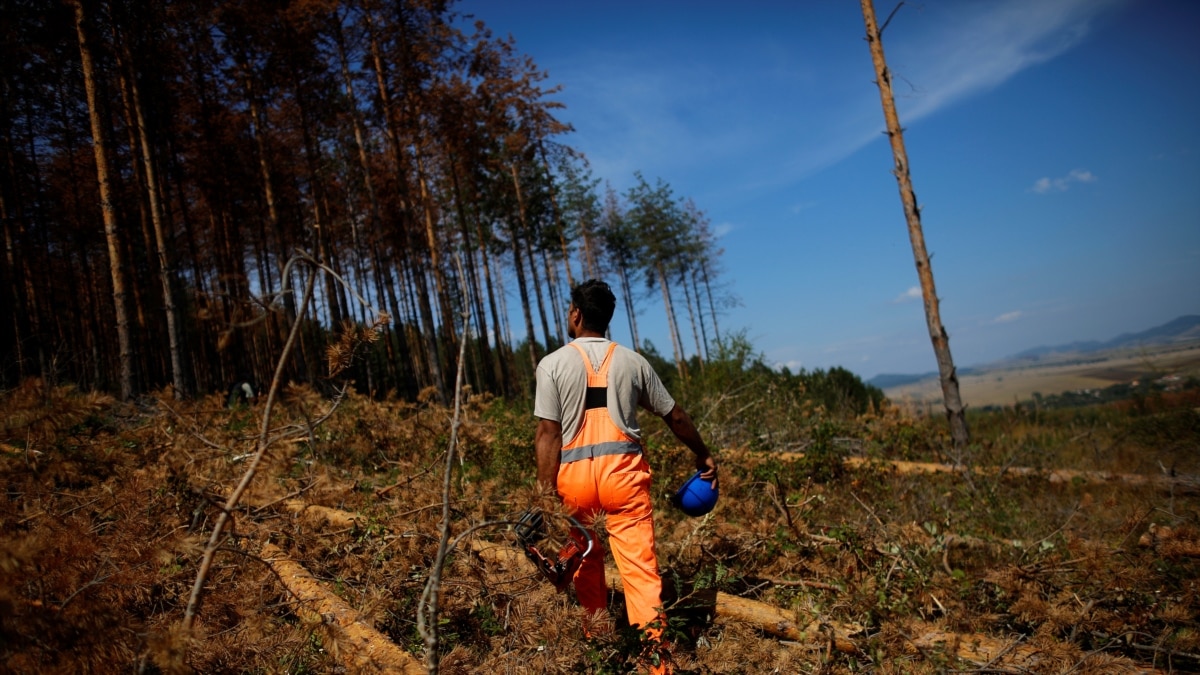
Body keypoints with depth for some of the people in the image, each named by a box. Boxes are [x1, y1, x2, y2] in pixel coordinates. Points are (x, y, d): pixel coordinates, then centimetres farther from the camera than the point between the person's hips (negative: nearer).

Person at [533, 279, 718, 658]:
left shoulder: (553, 364, 0)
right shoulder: (632, 361, 7)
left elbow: (548, 432, -7)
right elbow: (675, 417, 13)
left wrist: (546, 492, -3)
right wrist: (703, 455, 27)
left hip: (574, 473, 0)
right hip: (623, 469, 0)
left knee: (586, 563, 19)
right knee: (639, 564, 1)